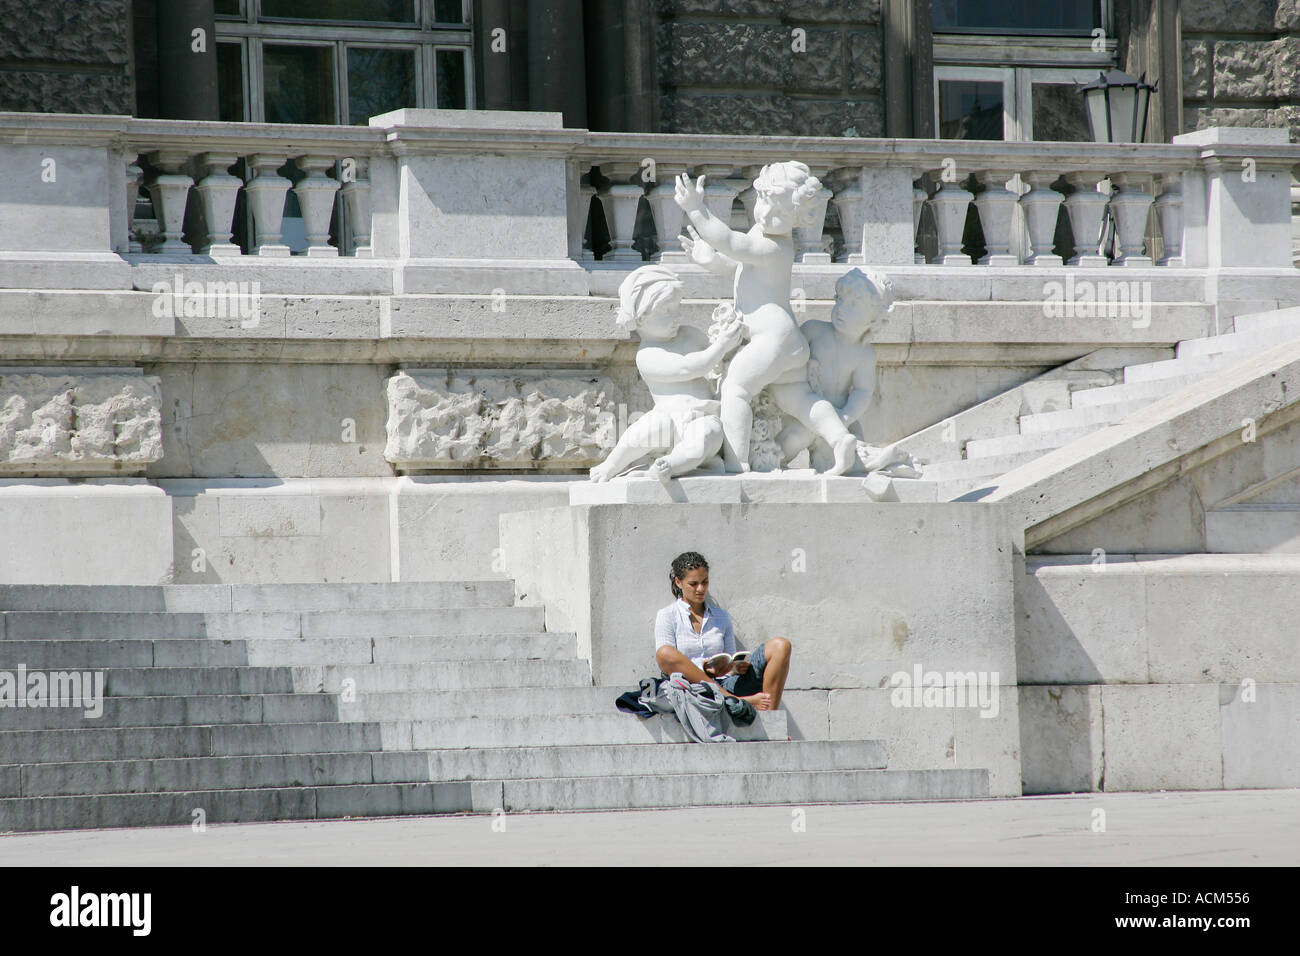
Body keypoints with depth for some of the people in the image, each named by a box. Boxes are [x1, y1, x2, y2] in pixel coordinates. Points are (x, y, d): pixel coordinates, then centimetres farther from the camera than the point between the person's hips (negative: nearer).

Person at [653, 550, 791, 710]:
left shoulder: (721, 616, 22)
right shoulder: (667, 616, 10)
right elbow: (666, 662, -2)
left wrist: (737, 667, -4)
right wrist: (706, 672, -18)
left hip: (725, 685, 4)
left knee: (779, 646, -11)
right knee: (665, 653, -36)